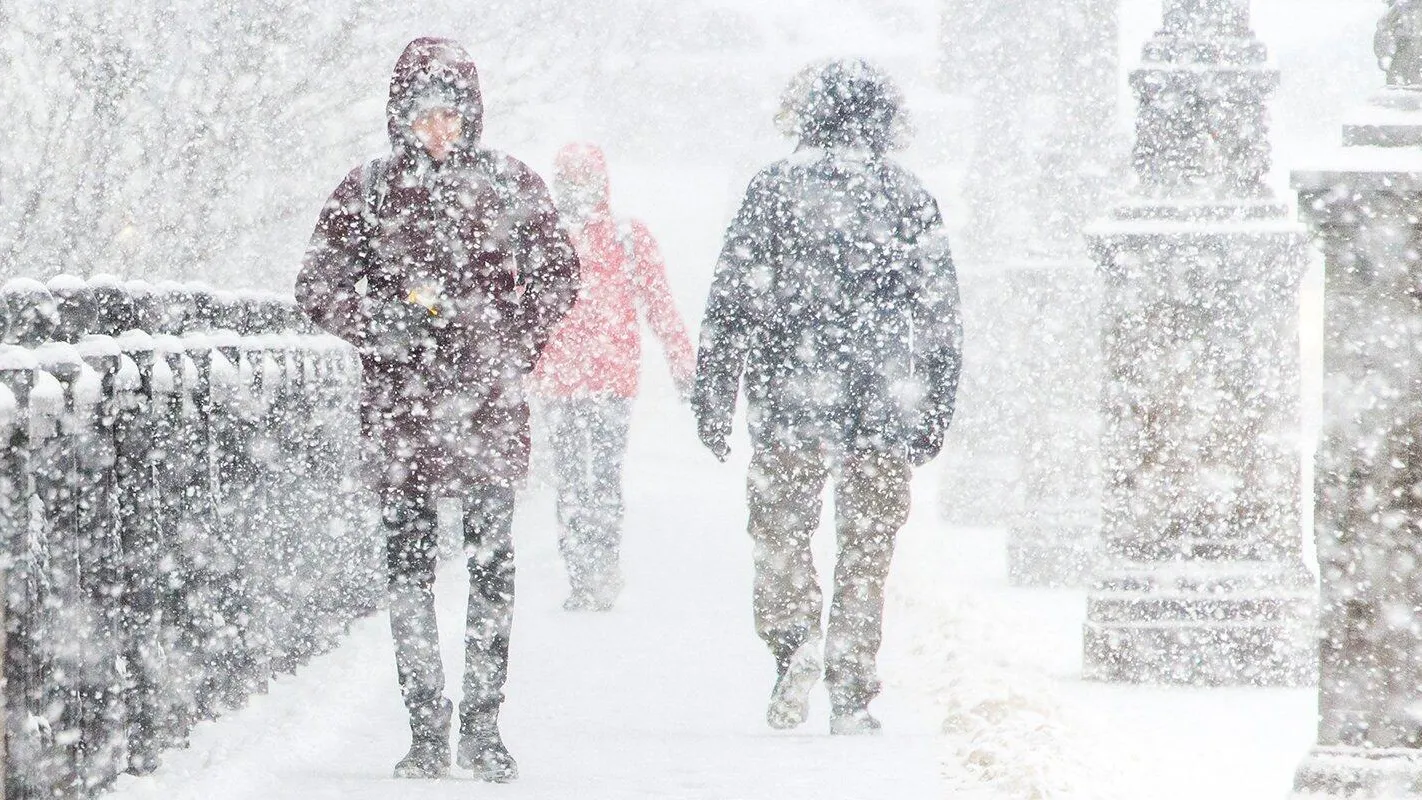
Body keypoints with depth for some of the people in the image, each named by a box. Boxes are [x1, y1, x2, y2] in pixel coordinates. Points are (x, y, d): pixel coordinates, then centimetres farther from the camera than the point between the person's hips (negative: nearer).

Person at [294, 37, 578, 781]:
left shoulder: (511, 185, 6)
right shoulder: (367, 190, 6)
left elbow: (558, 270, 14)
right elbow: (318, 285, 8)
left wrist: (516, 345, 2)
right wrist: (383, 319, -9)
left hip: (489, 405, 0)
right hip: (400, 404, 0)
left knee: (493, 564, -2)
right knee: (408, 567, -1)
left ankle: (483, 723, 5)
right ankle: (426, 727, 5)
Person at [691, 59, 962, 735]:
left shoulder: (776, 187, 1)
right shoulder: (911, 198, 6)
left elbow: (730, 298, -2)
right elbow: (942, 317, 8)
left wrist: (712, 396, 4)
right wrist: (935, 413, 15)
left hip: (791, 402, -1)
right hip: (885, 408, 1)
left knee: (780, 531, 11)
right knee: (866, 550, 8)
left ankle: (793, 636, -14)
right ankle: (851, 696, 6)